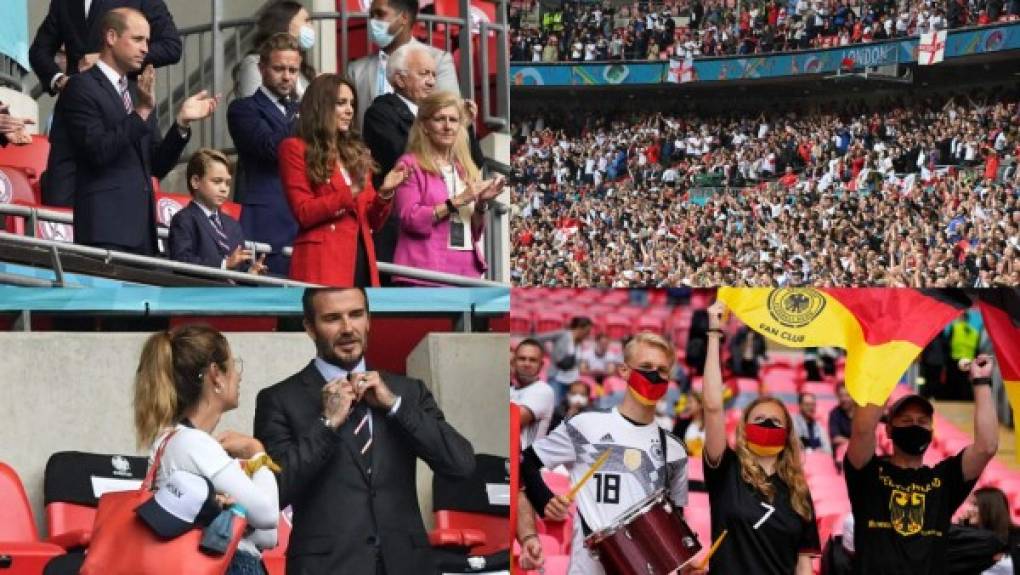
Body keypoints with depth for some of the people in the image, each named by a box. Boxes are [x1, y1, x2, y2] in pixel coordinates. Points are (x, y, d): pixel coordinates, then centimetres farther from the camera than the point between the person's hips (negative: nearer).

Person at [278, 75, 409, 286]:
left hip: (361, 261, 5)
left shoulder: (356, 152, 20)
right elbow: (303, 214, -7)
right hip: (322, 263, -5)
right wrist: (349, 193, -16)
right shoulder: (295, 149, 4)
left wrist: (385, 193, -2)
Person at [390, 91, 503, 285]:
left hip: (465, 272, 6)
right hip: (425, 274, -5)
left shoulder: (466, 169, 19)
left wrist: (481, 204, 1)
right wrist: (457, 201, -13)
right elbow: (410, 218, -10)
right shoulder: (410, 164, 3)